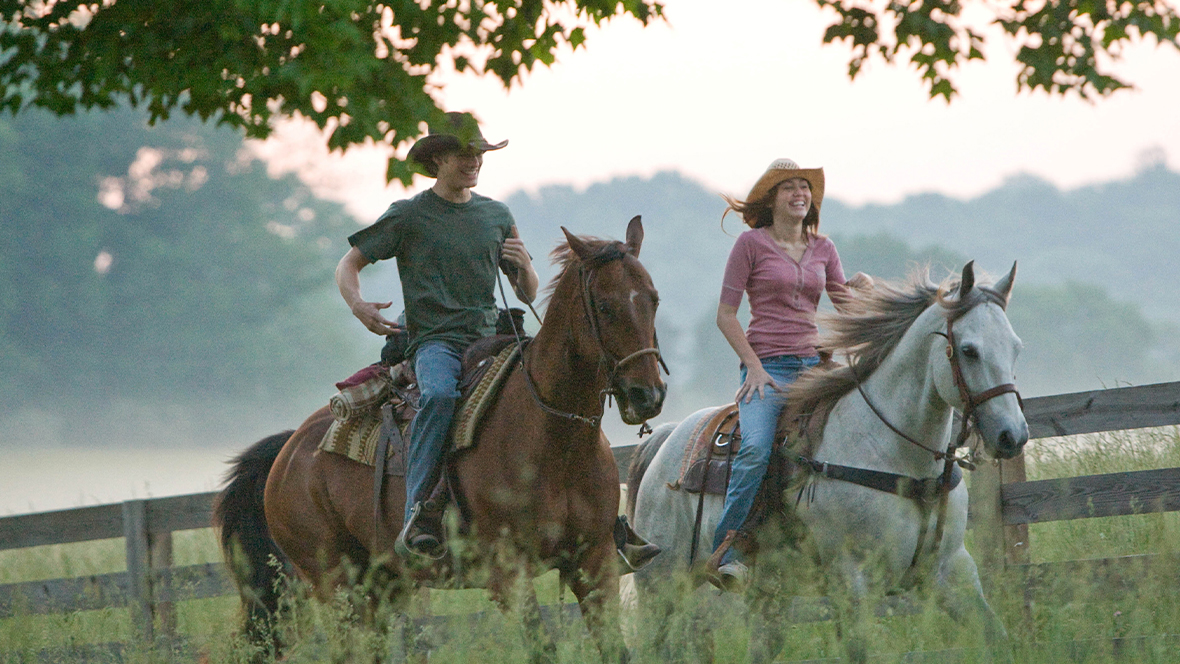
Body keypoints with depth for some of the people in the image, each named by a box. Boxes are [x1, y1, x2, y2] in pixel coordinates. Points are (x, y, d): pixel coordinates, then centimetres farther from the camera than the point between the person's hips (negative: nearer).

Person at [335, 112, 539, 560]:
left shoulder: (497, 216, 16)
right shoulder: (409, 216, 4)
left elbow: (528, 295, 20)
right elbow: (348, 265, 8)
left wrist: (522, 265, -4)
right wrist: (358, 305, -14)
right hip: (434, 340, -5)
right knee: (440, 395, -37)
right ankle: (419, 513, -42)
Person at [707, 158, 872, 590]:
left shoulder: (823, 248, 14)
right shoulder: (751, 243, 1)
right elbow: (726, 315, 0)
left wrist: (863, 289, -6)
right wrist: (754, 367, -10)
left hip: (814, 363, 5)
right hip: (767, 366, -5)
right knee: (756, 449, -29)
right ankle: (722, 552, -24)